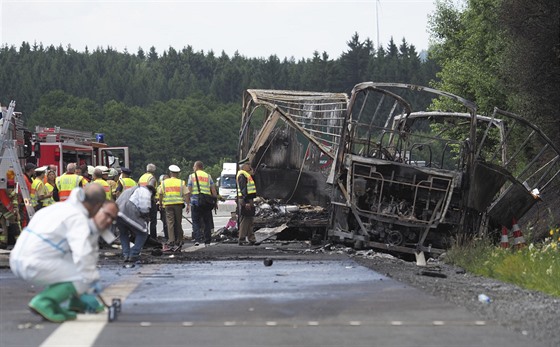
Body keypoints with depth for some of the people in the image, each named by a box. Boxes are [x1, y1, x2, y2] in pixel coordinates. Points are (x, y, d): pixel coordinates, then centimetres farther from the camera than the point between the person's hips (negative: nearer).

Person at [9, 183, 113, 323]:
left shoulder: (60, 207, 18)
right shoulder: (77, 217, -9)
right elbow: (82, 253, -20)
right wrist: (93, 279, -11)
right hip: (34, 265, -9)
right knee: (84, 277, -3)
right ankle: (43, 302, -12)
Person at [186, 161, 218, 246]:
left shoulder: (192, 176, 3)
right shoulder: (208, 176, 9)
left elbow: (189, 191, -2)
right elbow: (213, 190, 4)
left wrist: (188, 204, 1)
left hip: (195, 202, -2)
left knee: (196, 222, 3)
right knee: (207, 222, 10)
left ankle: (197, 239, -13)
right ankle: (207, 241, 9)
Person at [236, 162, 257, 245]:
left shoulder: (247, 175, 22)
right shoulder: (242, 175, -11)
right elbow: (243, 189, -20)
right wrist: (246, 202, -24)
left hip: (249, 200, 11)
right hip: (245, 201, -11)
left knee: (250, 220, 14)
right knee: (245, 221, -10)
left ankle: (251, 239, 19)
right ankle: (241, 240, -9)